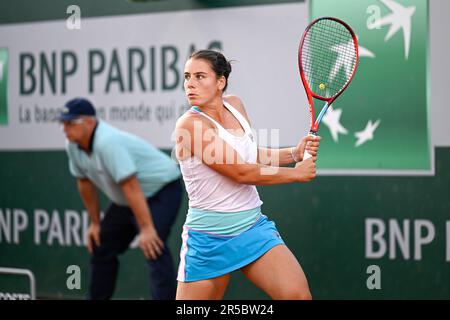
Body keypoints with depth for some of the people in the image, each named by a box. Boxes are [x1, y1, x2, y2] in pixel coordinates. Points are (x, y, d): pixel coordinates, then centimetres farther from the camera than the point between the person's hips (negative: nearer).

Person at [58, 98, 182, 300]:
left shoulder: (107, 143, -32)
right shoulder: (74, 146, -5)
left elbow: (131, 187, -36)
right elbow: (85, 184, 9)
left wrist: (146, 228, -38)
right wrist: (95, 223, 11)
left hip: (162, 190, -9)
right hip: (124, 201, 10)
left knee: (153, 249, -25)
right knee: (101, 247, 14)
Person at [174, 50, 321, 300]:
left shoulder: (235, 105, 3)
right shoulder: (190, 124, -18)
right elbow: (242, 172, -20)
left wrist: (295, 153, 2)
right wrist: (296, 174, -10)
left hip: (254, 227, 5)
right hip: (209, 239, -5)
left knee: (298, 294, -15)